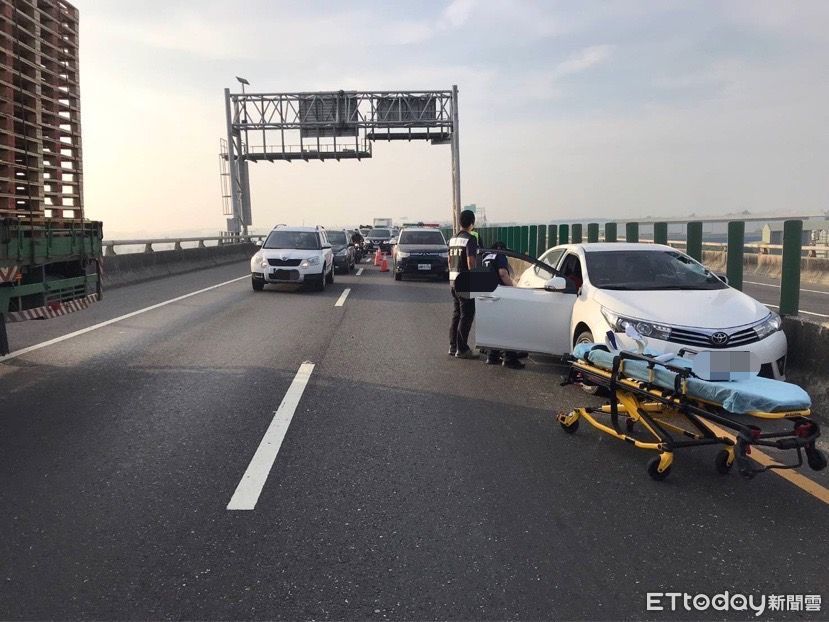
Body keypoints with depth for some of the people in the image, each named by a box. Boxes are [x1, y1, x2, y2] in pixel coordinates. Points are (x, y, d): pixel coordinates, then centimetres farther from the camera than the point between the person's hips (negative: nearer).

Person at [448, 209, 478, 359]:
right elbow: (471, 262, -19)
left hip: (453, 281, 8)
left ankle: (453, 347, 17)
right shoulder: (470, 239, -13)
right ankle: (462, 349, -2)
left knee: (456, 315, 14)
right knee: (466, 316, -3)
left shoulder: (453, 239, 12)